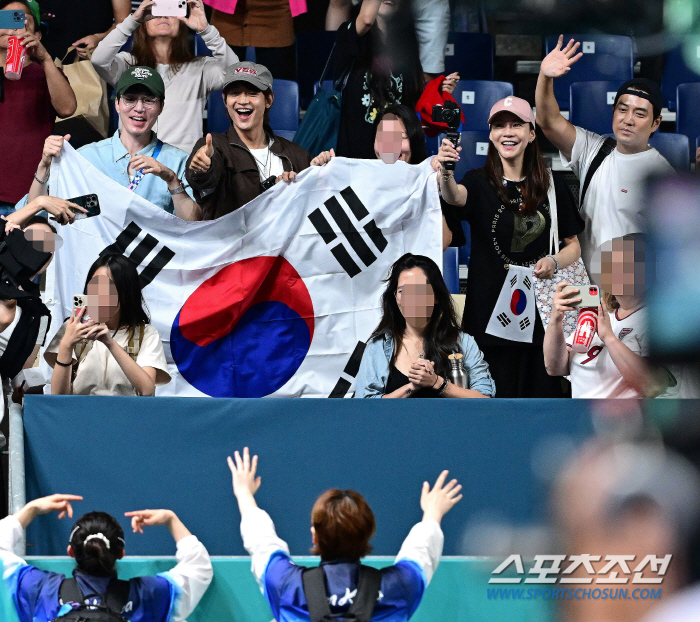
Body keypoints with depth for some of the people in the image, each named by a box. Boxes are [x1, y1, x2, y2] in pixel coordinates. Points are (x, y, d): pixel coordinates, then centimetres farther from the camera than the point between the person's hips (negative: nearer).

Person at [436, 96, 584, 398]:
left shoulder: (552, 186, 7)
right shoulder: (481, 183, -1)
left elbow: (574, 245, 14)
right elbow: (456, 196, -25)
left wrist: (554, 262, -9)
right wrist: (445, 175, -48)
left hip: (540, 309, 2)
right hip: (490, 313, -2)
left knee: (541, 394, 4)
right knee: (496, 397, -4)